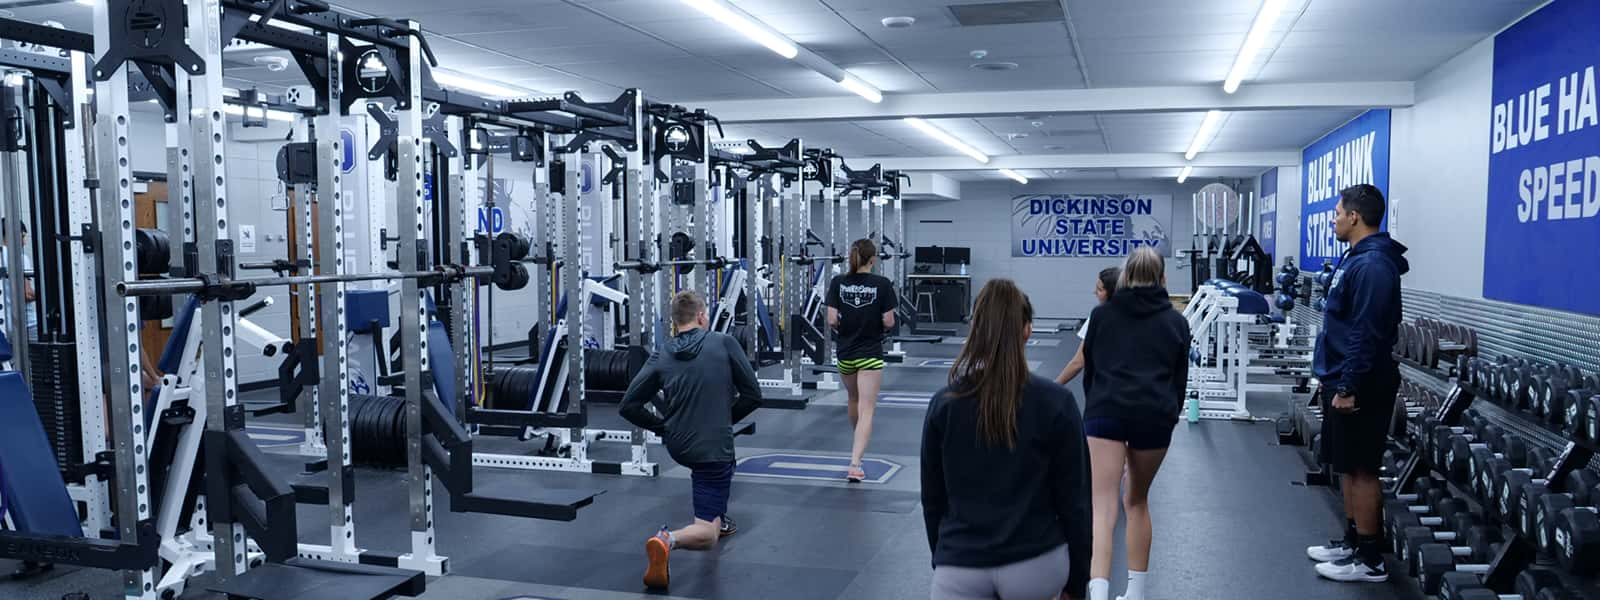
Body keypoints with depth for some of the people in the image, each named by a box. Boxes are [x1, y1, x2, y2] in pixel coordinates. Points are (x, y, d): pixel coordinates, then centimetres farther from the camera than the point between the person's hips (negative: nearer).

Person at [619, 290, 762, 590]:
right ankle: (669, 539, -32)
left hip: (677, 445, 5)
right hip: (713, 448, -5)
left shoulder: (661, 357, 4)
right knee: (707, 536, -1)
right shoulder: (725, 343, -4)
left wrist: (664, 426, 11)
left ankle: (718, 518, 40)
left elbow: (629, 406, 0)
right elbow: (753, 395, -3)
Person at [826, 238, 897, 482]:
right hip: (871, 354, -3)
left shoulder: (838, 282, -3)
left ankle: (859, 444, 47)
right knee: (866, 410, -4)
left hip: (845, 353, 3)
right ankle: (855, 464, -16)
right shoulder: (882, 284, -9)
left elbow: (831, 320, -8)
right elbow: (888, 322, -9)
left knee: (854, 400, 27)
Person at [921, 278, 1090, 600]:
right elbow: (1074, 501, -5)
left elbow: (932, 499, 3)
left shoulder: (943, 403, -5)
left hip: (959, 569, -1)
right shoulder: (1056, 403, -10)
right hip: (1036, 565, 1)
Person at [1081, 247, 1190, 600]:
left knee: (1103, 508, -8)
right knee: (1137, 501, 19)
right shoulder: (1176, 322, 14)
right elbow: (1180, 379, 17)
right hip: (1156, 415, 2)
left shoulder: (1101, 315, 13)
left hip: (1106, 412, -2)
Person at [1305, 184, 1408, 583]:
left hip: (1359, 387, -10)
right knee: (1346, 466, 16)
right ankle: (1351, 541, 26)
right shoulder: (1358, 258, 13)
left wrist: (1348, 386, -22)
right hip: (1345, 381, 10)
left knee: (1361, 469, -2)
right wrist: (1332, 376, 21)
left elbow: (1366, 335, -24)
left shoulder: (1372, 265, -20)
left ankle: (1369, 559, 7)